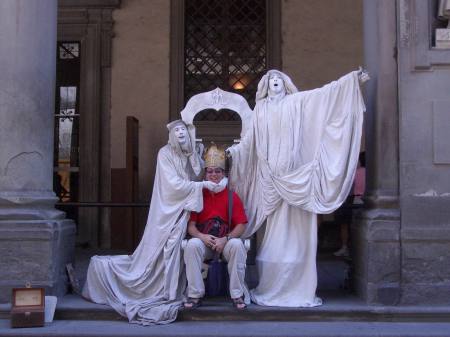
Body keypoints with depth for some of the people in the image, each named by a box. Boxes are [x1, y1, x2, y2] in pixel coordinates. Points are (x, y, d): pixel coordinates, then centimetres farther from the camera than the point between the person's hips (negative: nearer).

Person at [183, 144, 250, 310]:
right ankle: (195, 294, -20)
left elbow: (241, 225, -3)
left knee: (237, 245, -32)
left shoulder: (232, 197, 4)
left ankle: (237, 294, -19)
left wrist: (225, 239, -19)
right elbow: (191, 225, 1)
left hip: (227, 241, 0)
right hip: (203, 240, 1)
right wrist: (202, 237, -19)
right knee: (192, 245, -31)